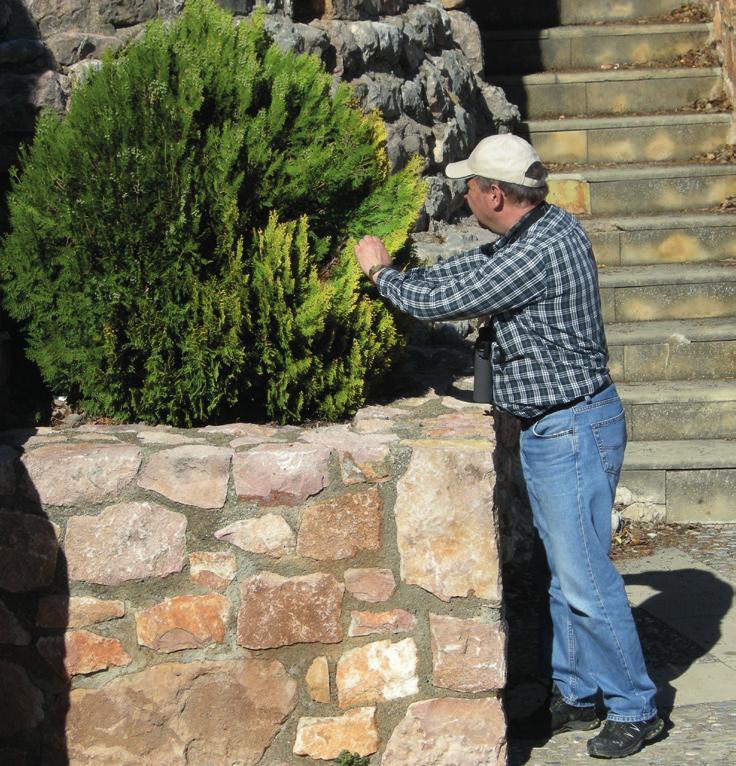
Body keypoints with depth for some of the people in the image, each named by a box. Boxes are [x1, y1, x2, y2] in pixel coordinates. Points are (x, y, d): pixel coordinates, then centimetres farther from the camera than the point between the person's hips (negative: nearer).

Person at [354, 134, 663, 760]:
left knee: (586, 578, -4)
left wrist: (383, 272, 1)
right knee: (565, 574, 16)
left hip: (572, 431, -10)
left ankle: (635, 708, 8)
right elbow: (476, 266, 24)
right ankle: (574, 695, 26)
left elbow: (440, 301, -18)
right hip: (552, 428, 10)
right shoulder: (549, 226, 7)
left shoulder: (539, 253, -25)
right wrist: (398, 275, 20)